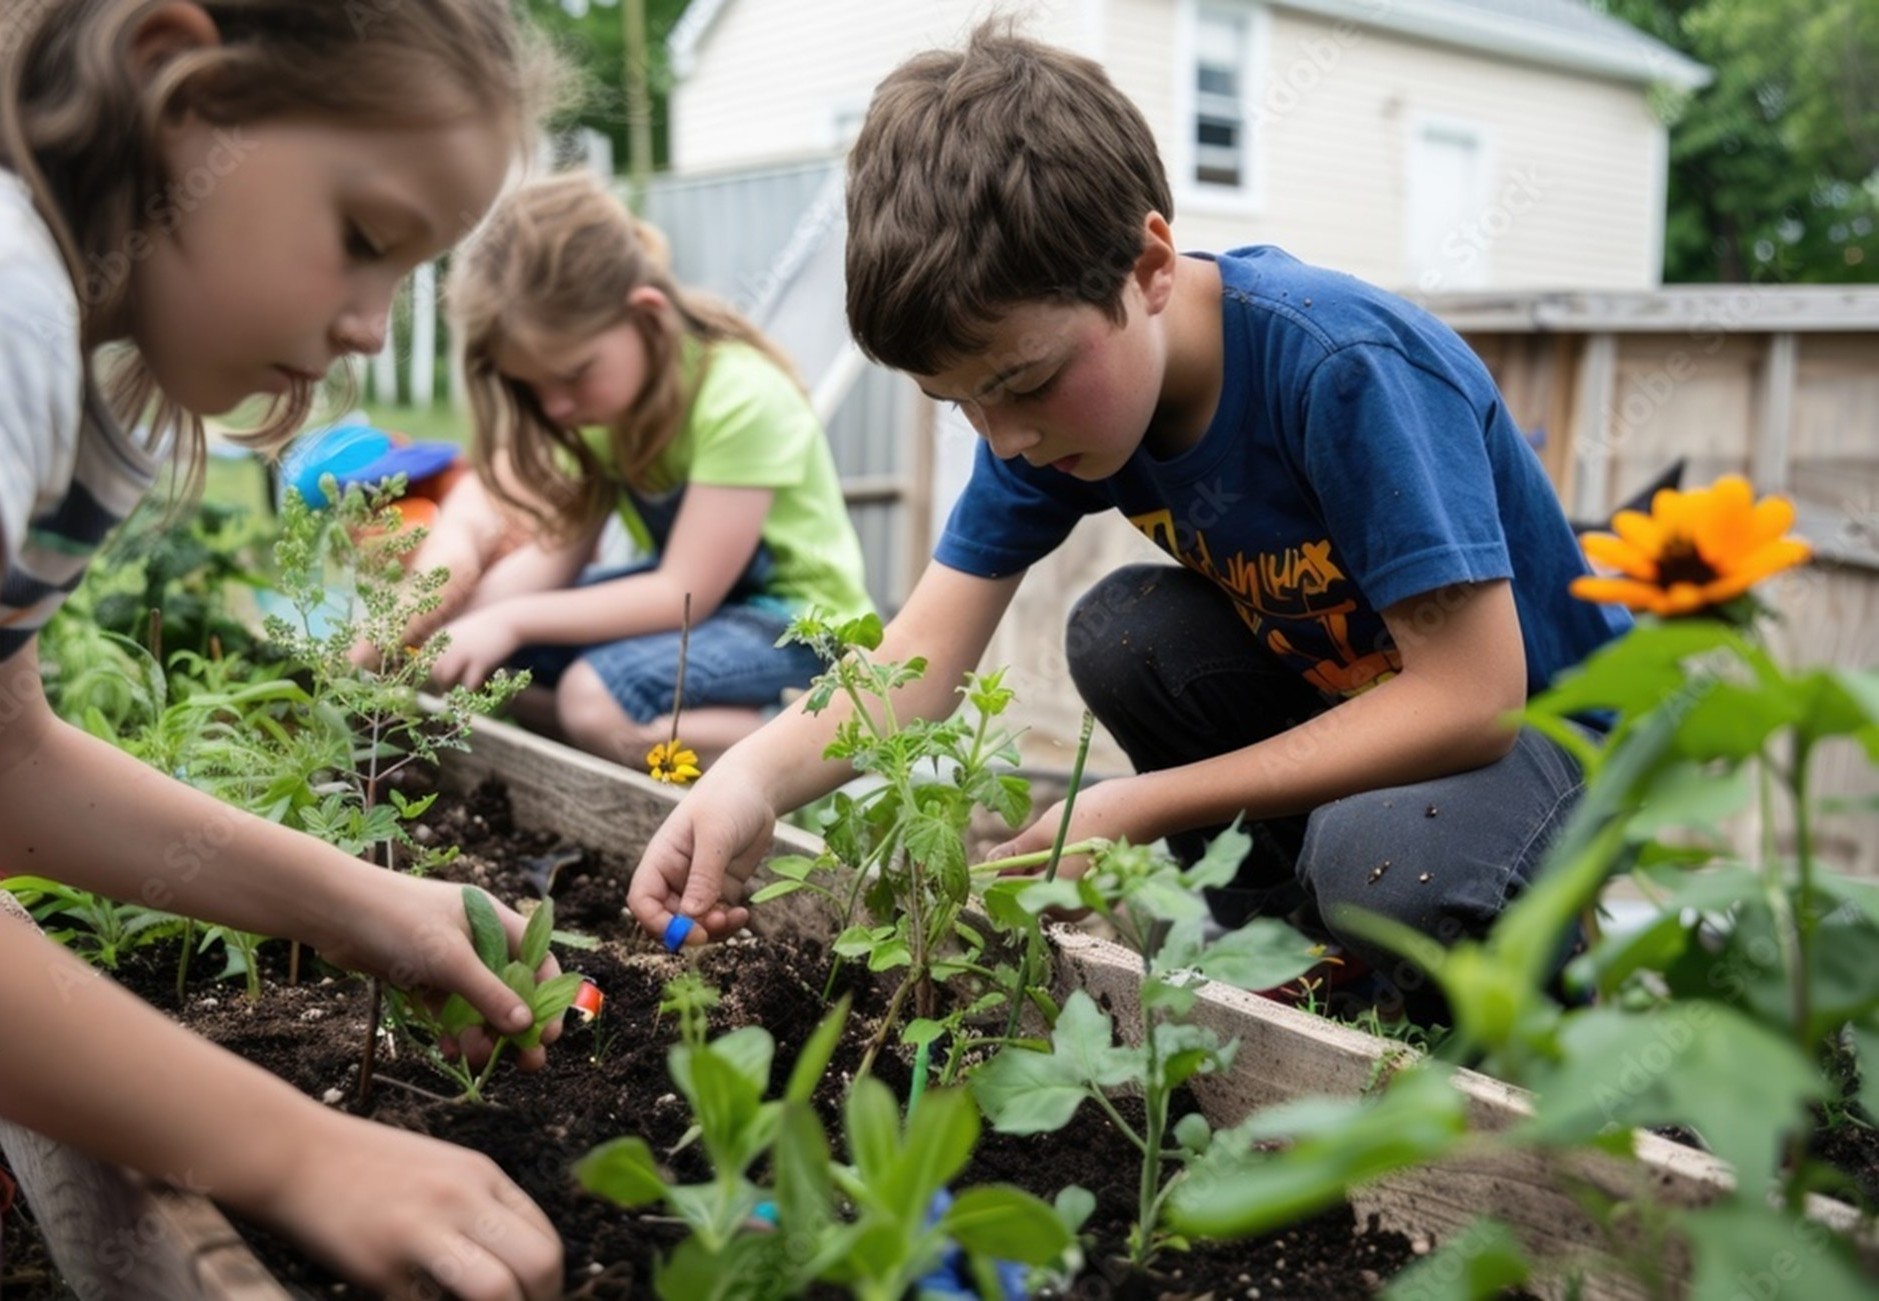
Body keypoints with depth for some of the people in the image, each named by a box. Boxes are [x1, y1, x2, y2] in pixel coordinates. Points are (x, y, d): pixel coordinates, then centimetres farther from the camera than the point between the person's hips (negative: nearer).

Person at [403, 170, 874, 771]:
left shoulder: (738, 397, -26)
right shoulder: (599, 385, -3)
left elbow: (682, 595, -25)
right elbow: (556, 552, -6)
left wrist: (512, 620, -25)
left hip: (797, 617, -8)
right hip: (688, 591, 9)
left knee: (598, 695, -31)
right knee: (473, 625, -8)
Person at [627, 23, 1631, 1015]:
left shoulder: (1344, 368, -32)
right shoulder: (1045, 383, -12)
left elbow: (1469, 697, -31)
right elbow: (928, 648, -16)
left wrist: (1140, 809, -29)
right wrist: (754, 778, -37)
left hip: (1534, 713, -6)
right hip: (1330, 693, 6)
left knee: (1382, 868, -34)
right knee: (1118, 630, -19)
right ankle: (1274, 926, 0)